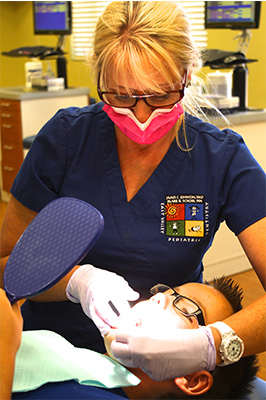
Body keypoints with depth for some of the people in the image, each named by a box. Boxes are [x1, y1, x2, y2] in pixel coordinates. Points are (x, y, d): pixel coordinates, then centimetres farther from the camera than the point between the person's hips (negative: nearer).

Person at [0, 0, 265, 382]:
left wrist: (210, 346, -33)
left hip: (167, 359, 0)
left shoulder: (223, 159, -10)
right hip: (58, 348, 1)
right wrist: (77, 281, -22)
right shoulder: (64, 138, -9)